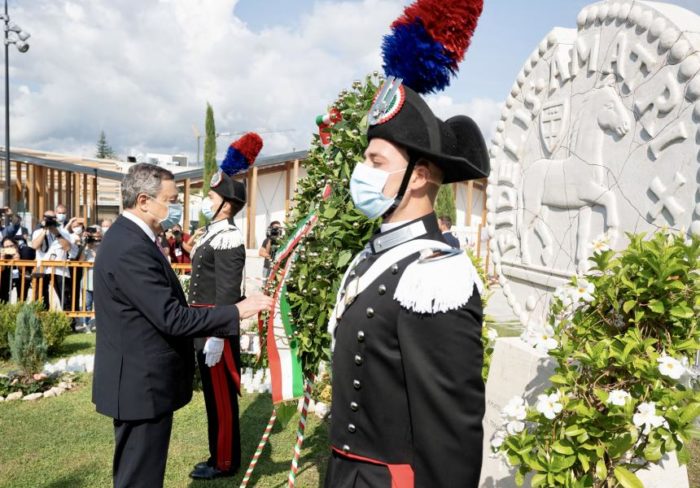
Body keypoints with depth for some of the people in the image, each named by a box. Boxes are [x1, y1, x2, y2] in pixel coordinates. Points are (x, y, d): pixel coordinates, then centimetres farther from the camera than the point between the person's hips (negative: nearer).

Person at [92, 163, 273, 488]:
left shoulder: (127, 238, 9)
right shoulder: (131, 248, -24)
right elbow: (171, 318, -26)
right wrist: (237, 312, -21)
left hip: (138, 380, 11)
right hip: (143, 384, -10)